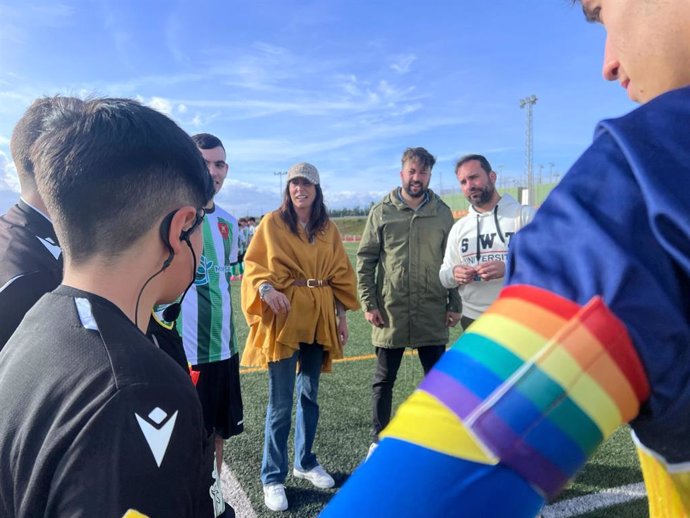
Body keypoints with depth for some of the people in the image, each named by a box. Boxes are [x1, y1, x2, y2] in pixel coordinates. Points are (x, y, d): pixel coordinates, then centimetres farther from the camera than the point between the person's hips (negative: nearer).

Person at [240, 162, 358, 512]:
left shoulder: (328, 229, 9)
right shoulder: (273, 222, -3)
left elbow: (339, 274, 12)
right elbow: (253, 264, -5)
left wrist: (341, 313, 9)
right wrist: (265, 288, -25)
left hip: (318, 318, 5)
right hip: (283, 318, -4)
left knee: (310, 395, 16)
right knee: (281, 402, 0)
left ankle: (305, 462, 35)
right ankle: (272, 478, 17)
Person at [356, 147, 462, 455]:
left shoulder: (442, 213, 4)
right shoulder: (382, 211, 0)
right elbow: (365, 260, 0)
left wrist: (454, 305, 2)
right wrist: (368, 303, -6)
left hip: (432, 314, 1)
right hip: (390, 313, -1)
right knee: (383, 380, 11)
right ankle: (379, 440, 28)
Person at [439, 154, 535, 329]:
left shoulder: (525, 215, -4)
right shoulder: (459, 227, 9)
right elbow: (444, 276, 10)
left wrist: (509, 268, -28)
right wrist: (454, 274, -14)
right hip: (472, 320, 4)